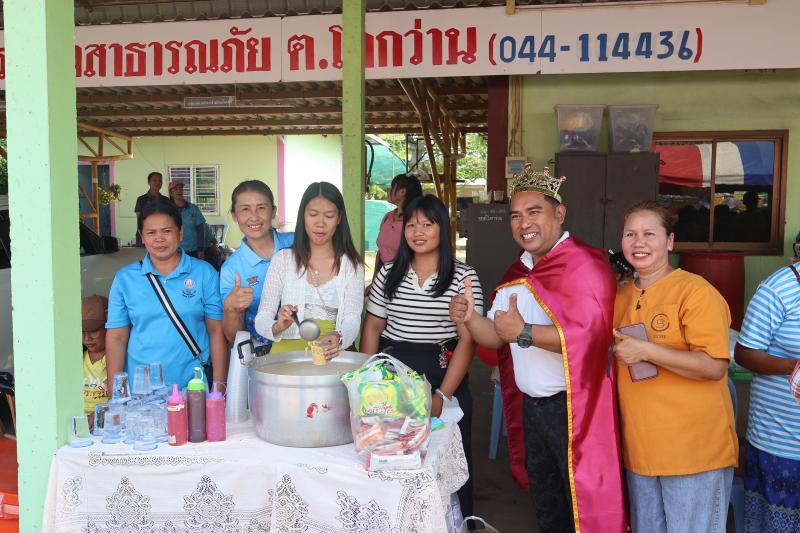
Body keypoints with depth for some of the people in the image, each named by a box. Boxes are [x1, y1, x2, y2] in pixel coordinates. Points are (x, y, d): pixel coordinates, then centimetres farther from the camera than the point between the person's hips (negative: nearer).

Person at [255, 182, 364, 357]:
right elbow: (262, 319, 5)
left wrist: (338, 338, -25)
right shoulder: (282, 259, 8)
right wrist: (277, 327, -18)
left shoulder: (352, 265, 8)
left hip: (332, 354, 0)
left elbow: (352, 320, -3)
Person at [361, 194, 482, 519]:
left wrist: (443, 395, -15)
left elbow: (467, 339, -7)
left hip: (443, 375, -2)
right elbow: (373, 327, 10)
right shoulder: (389, 274, 6)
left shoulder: (463, 277, -4)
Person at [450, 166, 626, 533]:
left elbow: (590, 335, -29)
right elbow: (497, 337, 10)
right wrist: (470, 318, -9)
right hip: (531, 406, 8)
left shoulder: (585, 266, -16)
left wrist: (524, 333, -25)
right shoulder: (517, 272, 9)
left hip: (573, 407, -8)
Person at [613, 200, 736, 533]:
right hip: (639, 450, 7)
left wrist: (645, 350, -25)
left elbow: (715, 367, -21)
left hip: (694, 452, -6)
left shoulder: (694, 291, -13)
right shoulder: (620, 297, 8)